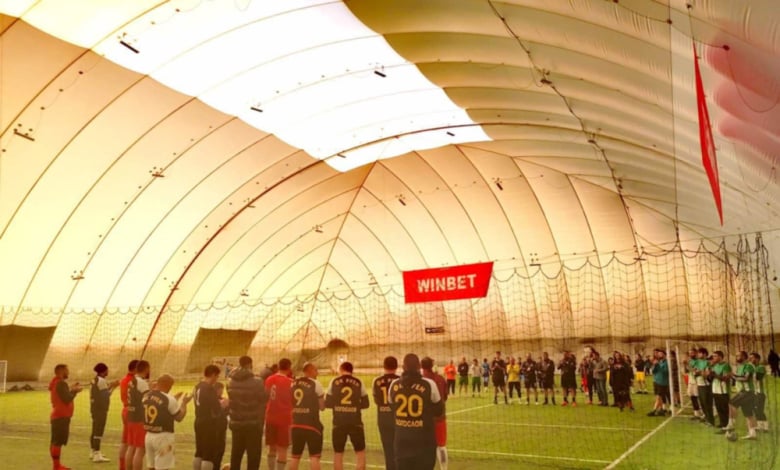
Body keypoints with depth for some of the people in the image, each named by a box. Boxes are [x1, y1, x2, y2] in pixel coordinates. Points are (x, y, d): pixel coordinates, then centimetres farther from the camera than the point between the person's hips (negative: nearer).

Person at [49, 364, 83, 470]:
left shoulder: (56, 383, 15)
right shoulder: (61, 383, -17)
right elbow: (67, 399, -19)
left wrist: (71, 389, 11)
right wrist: (75, 390, -5)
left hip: (57, 416, 11)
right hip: (61, 417, -11)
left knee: (55, 442, 15)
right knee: (58, 442, -8)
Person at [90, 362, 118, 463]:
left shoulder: (94, 380, 12)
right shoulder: (101, 381, -16)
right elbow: (107, 395, -11)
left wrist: (110, 385, 10)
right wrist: (113, 386, 2)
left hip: (95, 408, 10)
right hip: (101, 409, -10)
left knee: (95, 430, 19)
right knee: (99, 431, -8)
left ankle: (93, 451, 30)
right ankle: (97, 455, -8)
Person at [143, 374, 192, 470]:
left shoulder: (146, 396, 5)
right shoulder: (169, 399, -16)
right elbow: (179, 417, -3)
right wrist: (184, 402, 11)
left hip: (149, 435, 7)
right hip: (163, 437, -7)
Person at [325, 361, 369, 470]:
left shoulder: (334, 382, 1)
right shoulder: (359, 382, 2)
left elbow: (327, 403, 2)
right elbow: (365, 404, 4)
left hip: (339, 423, 0)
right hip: (355, 422, 0)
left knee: (338, 453, 12)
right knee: (360, 452, 12)